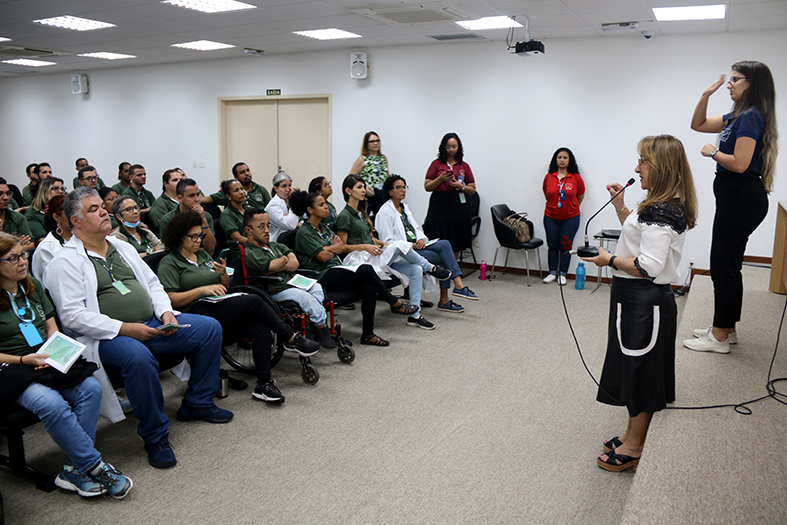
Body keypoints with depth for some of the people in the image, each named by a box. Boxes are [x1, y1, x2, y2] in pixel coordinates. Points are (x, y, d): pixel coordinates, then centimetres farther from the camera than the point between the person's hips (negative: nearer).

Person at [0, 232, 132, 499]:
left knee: (90, 388, -23)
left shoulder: (33, 285, 15)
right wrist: (24, 360, -18)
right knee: (52, 403, -34)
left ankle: (73, 470, -18)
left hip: (47, 364, 6)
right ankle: (95, 466, -22)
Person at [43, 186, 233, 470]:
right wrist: (124, 329, -22)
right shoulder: (65, 262, -5)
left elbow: (152, 284, 22)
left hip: (152, 323, 8)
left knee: (210, 327, -2)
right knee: (139, 357, -39)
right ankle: (155, 436, -18)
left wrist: (166, 312, 1)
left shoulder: (123, 247, 19)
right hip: (109, 337, -8)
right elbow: (72, 315, -15)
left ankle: (197, 404, 12)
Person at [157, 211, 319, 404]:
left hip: (220, 307, 7)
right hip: (198, 313, -7)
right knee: (252, 301, -28)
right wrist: (202, 290, -17)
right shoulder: (169, 263, 3)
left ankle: (264, 385, -21)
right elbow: (170, 300, -10)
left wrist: (223, 273, 2)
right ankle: (292, 339, -14)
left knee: (261, 329, -23)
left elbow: (226, 286, 24)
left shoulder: (203, 255, 24)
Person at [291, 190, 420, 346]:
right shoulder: (304, 233, -6)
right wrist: (334, 248, 6)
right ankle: (395, 304, -8)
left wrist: (327, 249, -6)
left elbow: (343, 247, 14)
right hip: (323, 276, -8)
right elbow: (322, 256, -14)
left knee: (369, 288, -21)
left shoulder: (324, 228, 20)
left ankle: (368, 334, -16)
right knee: (366, 270, -25)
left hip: (336, 270, 8)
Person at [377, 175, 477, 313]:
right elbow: (387, 242, -13)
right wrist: (411, 245, -18)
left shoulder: (405, 208, 19)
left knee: (444, 244, -18)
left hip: (416, 245, 7)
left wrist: (421, 239, -4)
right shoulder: (385, 212, -7)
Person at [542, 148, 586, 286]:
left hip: (570, 218, -2)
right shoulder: (549, 177, -2)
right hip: (551, 217, 2)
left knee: (566, 246, 4)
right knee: (552, 245, 8)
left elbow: (580, 196, 7)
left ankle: (563, 273, 16)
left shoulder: (576, 177, -7)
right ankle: (552, 272, 19)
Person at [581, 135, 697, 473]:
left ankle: (634, 449, 19)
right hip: (640, 299, 10)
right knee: (635, 370, 19)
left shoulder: (660, 212, -22)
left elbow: (649, 266, -28)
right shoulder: (667, 207, 10)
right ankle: (633, 434, 35)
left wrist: (609, 260, -16)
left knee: (639, 371, 3)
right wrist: (620, 205, 16)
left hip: (643, 302, -10)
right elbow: (640, 237, 23)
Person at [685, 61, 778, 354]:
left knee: (724, 267, -5)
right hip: (734, 198, 10)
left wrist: (713, 152, -7)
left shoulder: (751, 116, -14)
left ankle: (719, 338, 3)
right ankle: (726, 329, 25)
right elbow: (698, 124, 25)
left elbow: (739, 163, -23)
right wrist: (706, 95, 11)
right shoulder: (737, 116, 16)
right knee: (726, 266, 15)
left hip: (742, 200, -10)